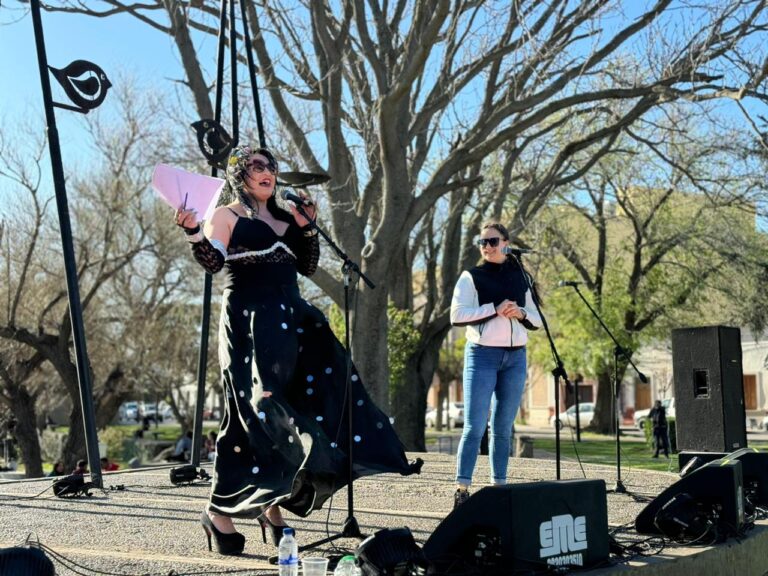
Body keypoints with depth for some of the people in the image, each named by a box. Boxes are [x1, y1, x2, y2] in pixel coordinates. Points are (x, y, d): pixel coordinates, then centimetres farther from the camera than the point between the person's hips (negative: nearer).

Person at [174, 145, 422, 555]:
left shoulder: (284, 218, 20)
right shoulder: (227, 216, 2)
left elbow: (307, 267, 18)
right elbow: (213, 263, -13)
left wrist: (306, 225, 8)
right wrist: (193, 232, -30)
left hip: (291, 321, 7)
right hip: (249, 322, -7)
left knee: (302, 407, 1)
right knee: (253, 413, -10)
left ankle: (274, 503, 12)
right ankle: (218, 510, 1)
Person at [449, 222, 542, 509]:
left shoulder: (520, 277, 14)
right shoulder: (471, 277, 2)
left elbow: (537, 320, 16)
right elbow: (457, 315, -10)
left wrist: (521, 313, -6)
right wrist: (494, 309, -17)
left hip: (516, 357, 4)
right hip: (483, 355, -4)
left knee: (503, 427, 7)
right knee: (474, 426, -8)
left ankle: (499, 486, 14)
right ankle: (462, 489, -6)